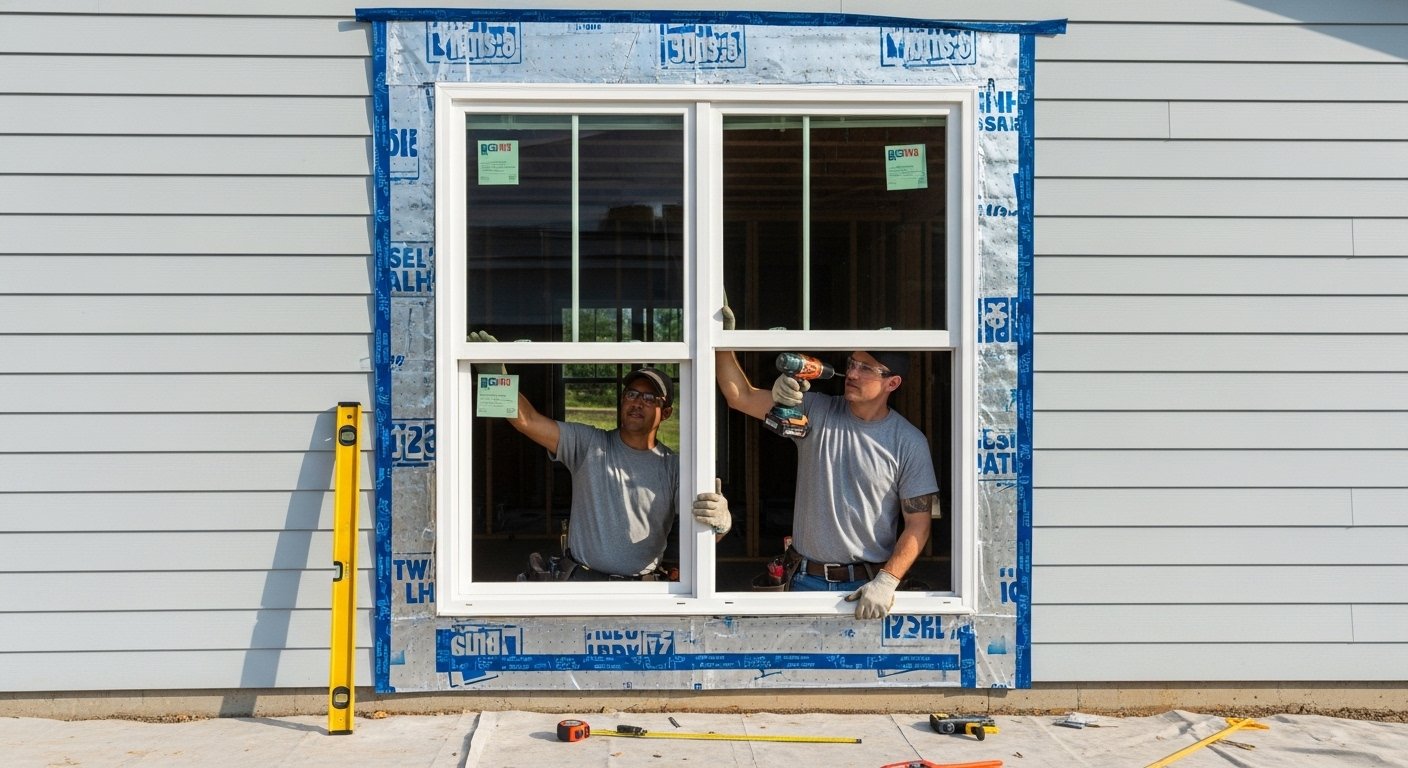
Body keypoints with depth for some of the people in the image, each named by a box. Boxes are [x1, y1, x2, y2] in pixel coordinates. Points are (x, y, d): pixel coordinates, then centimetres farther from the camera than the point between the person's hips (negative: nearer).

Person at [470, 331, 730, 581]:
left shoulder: (674, 467, 6)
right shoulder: (589, 443, 7)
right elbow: (527, 420, -2)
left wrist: (719, 522, -28)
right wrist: (496, 375, -17)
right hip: (580, 581, -2)